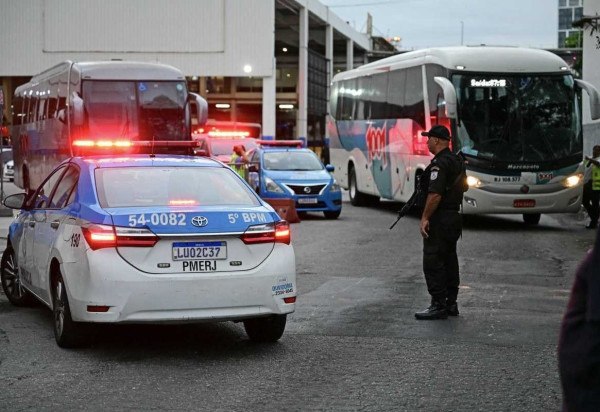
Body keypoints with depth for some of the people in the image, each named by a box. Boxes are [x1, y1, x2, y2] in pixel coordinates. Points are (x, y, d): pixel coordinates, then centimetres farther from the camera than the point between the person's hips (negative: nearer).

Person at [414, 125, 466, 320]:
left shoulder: (439, 163, -18)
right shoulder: (457, 161, 14)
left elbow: (435, 194, -25)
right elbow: (463, 188, 23)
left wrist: (425, 218, -20)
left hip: (439, 219, -10)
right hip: (455, 216, 10)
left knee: (433, 262, -6)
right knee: (449, 260, 14)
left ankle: (438, 305, -6)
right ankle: (451, 303, 19)